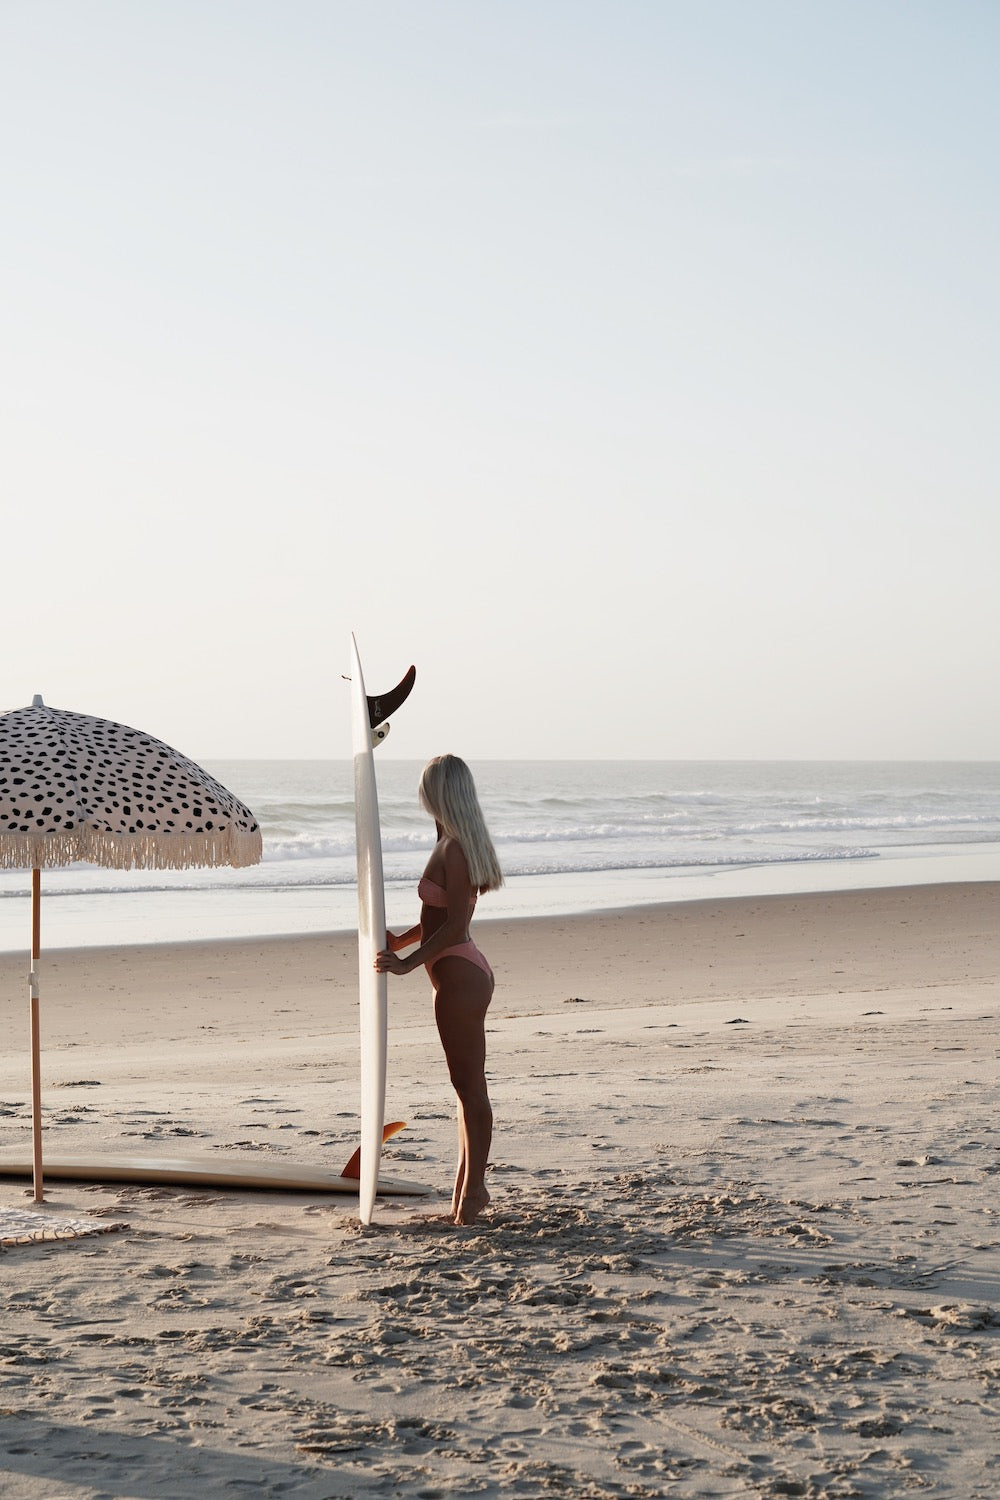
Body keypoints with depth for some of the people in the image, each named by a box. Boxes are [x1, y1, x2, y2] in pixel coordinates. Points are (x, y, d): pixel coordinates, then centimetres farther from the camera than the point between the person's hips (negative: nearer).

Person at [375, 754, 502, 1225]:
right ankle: (467, 1183, 21)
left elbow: (455, 924, -21)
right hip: (462, 973, 10)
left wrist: (408, 962, -20)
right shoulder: (460, 844, 13)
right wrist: (404, 940, 21)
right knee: (467, 1084, 14)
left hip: (458, 974, -10)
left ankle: (474, 1187, 2)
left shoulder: (454, 848, -17)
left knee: (470, 1084, -4)